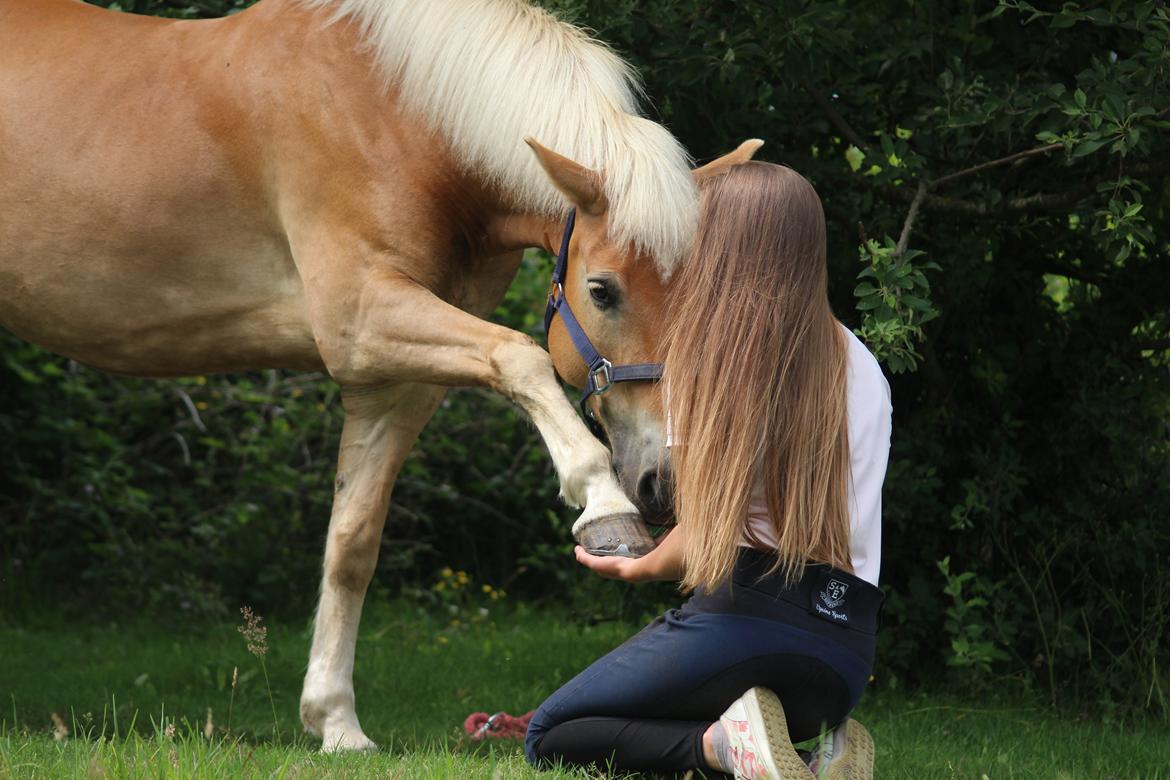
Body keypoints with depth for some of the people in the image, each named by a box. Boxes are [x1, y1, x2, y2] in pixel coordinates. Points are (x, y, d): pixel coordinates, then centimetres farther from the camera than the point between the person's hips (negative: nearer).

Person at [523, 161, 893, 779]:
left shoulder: (708, 348, -2)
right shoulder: (860, 366, 14)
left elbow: (706, 531, -4)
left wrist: (638, 567, 17)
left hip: (746, 610, -6)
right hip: (847, 653, 6)